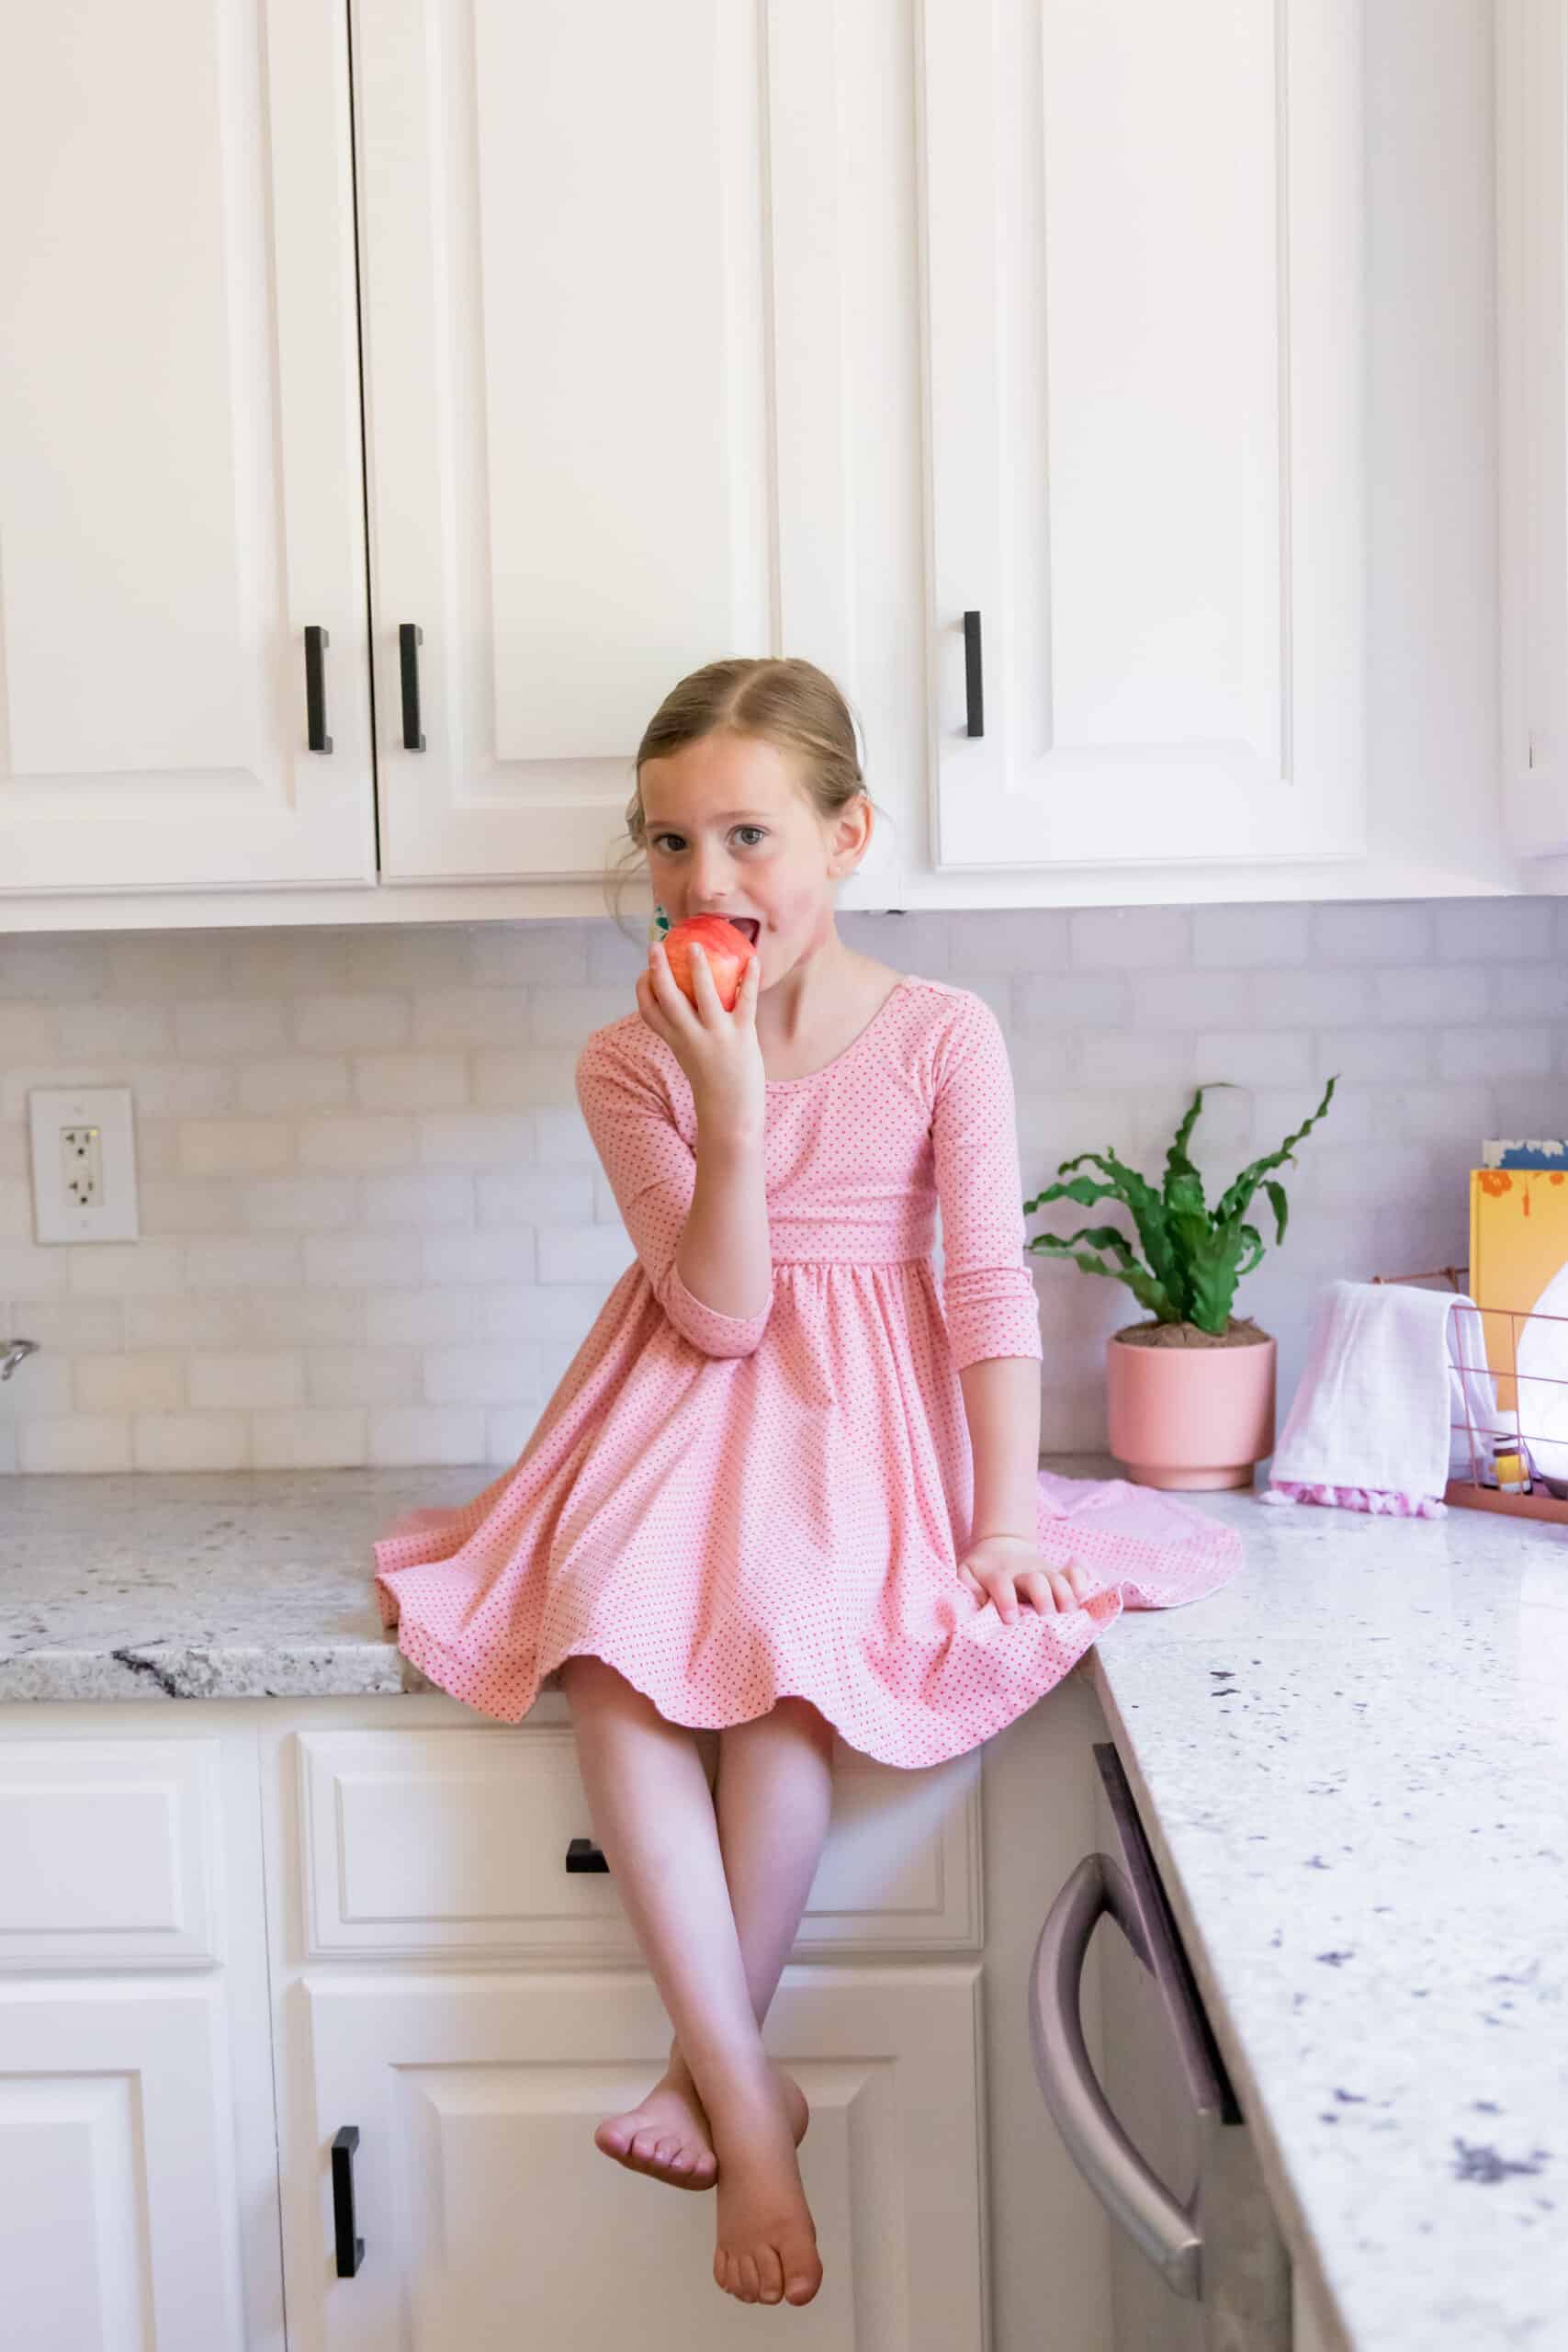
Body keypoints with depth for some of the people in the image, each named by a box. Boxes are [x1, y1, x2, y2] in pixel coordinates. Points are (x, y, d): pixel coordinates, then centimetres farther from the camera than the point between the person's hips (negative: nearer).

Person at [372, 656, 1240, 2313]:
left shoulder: (941, 1034, -3)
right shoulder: (629, 1061, 0)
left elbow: (990, 1281, -7)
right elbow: (721, 1312, -9)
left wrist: (1007, 1514, -16)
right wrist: (730, 1102, -21)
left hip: (867, 1412, -1)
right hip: (688, 1413, 2)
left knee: (787, 1630, -31)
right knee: (605, 1636, -27)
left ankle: (711, 2064, -12)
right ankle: (747, 2100, -21)